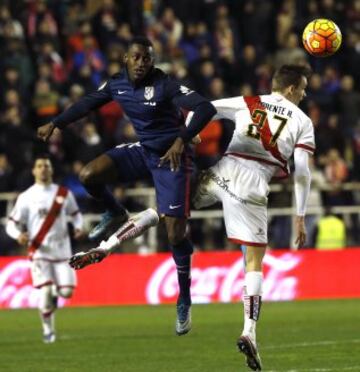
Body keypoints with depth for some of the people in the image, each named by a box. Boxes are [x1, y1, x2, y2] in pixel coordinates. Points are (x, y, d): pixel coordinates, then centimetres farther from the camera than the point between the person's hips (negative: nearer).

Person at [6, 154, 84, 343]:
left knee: (67, 291, -7)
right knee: (45, 291, -13)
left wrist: (78, 227, -2)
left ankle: (55, 292, 31)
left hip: (62, 251, 2)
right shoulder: (26, 197, -1)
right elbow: (12, 223, 1)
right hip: (39, 251, -2)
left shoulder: (64, 193, 6)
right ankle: (48, 331, 5)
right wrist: (19, 235, -21)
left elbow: (75, 214, 19)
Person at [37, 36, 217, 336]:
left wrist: (181, 141, -42)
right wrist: (55, 124, 15)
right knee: (89, 175, -15)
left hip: (171, 157, -5)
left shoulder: (165, 86, -22)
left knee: (175, 235, -6)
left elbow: (206, 109, -31)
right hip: (143, 151, 5)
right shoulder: (117, 84, -3)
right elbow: (88, 103, 14)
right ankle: (115, 215, 16)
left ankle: (184, 301, 12)